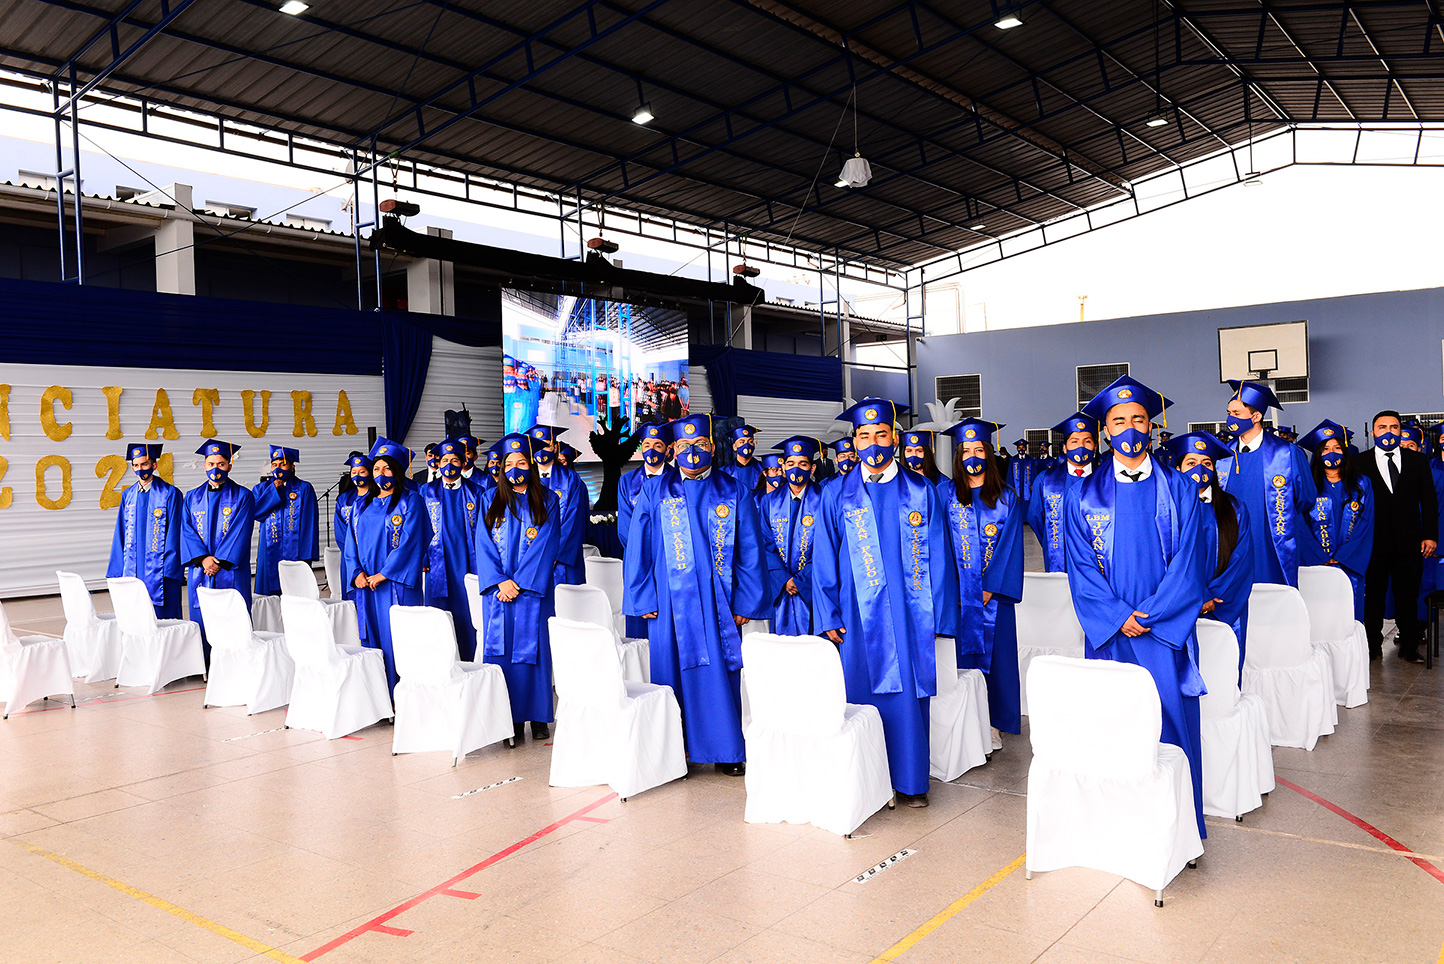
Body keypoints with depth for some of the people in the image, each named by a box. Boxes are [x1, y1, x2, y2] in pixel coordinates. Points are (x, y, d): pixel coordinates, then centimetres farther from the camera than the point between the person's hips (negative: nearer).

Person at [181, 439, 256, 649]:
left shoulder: (242, 496, 2)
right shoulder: (192, 497, 12)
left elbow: (240, 532, -6)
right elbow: (187, 531, 4)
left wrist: (220, 561, -14)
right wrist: (203, 559, -11)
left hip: (231, 572, -3)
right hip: (200, 573, 3)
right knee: (202, 622, 3)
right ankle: (204, 665, 11)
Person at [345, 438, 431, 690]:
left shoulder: (410, 501, -1)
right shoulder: (362, 505, 17)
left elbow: (410, 542, -10)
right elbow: (351, 542, 14)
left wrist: (383, 574, -14)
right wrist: (357, 572, -4)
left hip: (396, 583, -5)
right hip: (367, 585, 5)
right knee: (372, 640, 5)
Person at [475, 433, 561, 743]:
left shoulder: (547, 501, 4)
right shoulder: (493, 502, 11)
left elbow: (546, 546, -5)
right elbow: (484, 544, 3)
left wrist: (520, 582, -12)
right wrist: (500, 581, -11)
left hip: (532, 590, -2)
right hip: (498, 589, 2)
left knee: (532, 649, -1)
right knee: (501, 649, 0)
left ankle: (538, 717, 6)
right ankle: (509, 719, 6)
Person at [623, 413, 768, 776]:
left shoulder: (735, 493, 7)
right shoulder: (655, 493, 7)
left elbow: (750, 552, 5)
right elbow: (638, 549, 6)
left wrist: (745, 602, -1)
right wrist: (644, 598, -1)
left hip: (718, 605, 0)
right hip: (670, 605, 0)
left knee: (720, 674, 2)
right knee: (673, 673, 3)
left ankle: (726, 751, 13)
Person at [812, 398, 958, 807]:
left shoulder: (920, 492, 5)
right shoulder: (837, 494, 5)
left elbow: (937, 558, 5)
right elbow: (824, 560, 5)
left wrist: (940, 616, 1)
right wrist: (828, 616, -2)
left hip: (909, 616, 0)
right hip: (858, 617, 0)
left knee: (909, 695, 3)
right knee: (861, 696, 2)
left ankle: (911, 781, 18)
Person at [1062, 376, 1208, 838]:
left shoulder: (1179, 489, 4)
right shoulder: (1084, 495, 5)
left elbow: (1188, 562, -2)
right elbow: (1081, 568, 1)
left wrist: (1148, 616, -11)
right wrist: (1118, 617, -11)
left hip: (1166, 630, 0)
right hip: (1109, 634, 0)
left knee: (1171, 722, 2)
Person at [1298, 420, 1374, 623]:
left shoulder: (1361, 485, 9)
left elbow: (1365, 525, 1)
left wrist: (1340, 558, -9)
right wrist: (1323, 560, -11)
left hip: (1350, 566, 1)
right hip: (1316, 567, -1)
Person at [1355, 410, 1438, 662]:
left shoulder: (1417, 460, 8)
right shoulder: (1359, 462, 1)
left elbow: (1429, 500, 7)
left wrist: (1430, 535, 0)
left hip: (1409, 543, 2)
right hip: (1373, 543, -1)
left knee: (1408, 596, 8)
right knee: (1373, 595, 7)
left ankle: (1409, 646, 18)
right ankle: (1372, 645, 18)